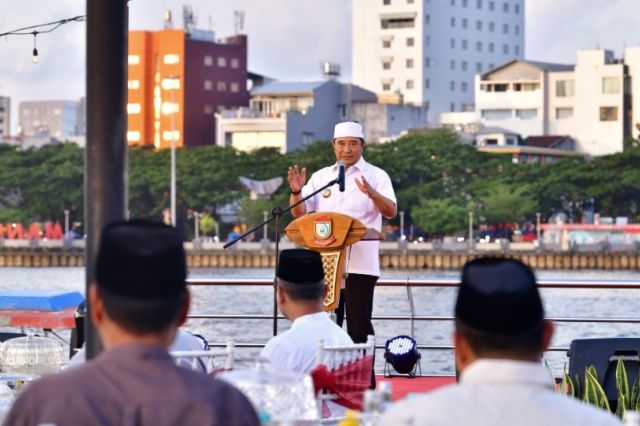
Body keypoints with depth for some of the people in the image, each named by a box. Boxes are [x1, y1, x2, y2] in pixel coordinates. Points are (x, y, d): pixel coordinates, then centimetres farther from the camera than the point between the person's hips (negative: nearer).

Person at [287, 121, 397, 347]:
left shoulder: (376, 176, 2)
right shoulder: (321, 177, 13)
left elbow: (391, 211, -11)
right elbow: (299, 213, 8)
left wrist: (372, 193, -29)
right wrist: (296, 191, -12)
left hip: (359, 266, -4)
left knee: (359, 328, -4)